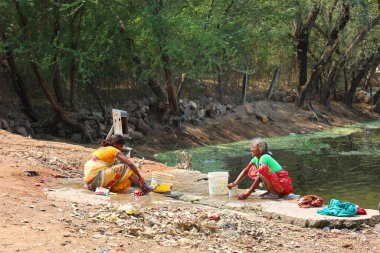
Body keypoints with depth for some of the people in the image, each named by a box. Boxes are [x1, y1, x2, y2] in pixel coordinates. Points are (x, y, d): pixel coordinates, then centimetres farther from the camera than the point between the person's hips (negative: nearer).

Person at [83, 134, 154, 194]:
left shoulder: (102, 148, 22)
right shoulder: (113, 150, -2)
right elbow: (130, 164, -9)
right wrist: (140, 178, -4)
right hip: (95, 177, -9)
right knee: (124, 168, -7)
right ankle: (144, 188, -8)